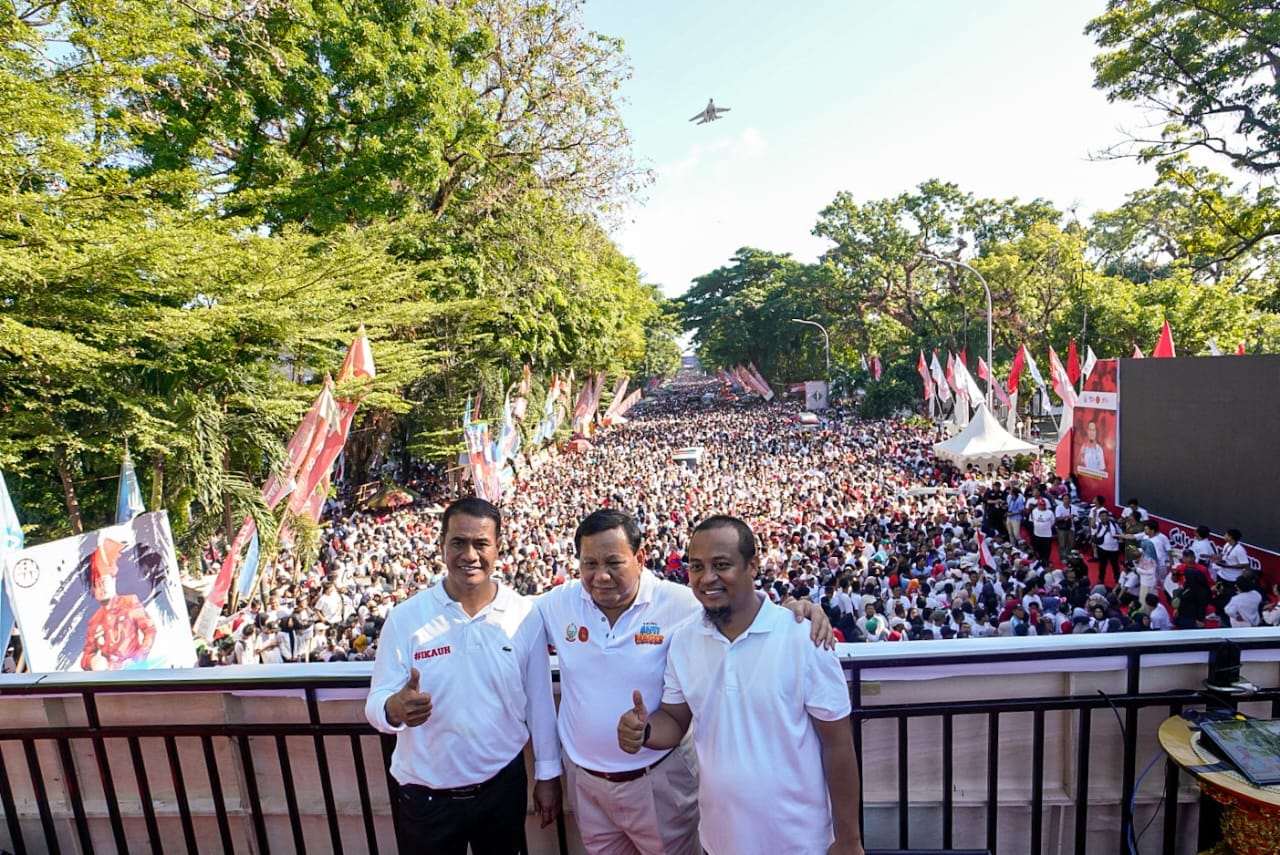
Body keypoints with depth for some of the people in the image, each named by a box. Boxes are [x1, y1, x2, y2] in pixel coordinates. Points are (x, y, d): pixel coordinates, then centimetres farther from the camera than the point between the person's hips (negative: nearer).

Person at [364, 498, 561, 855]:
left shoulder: (525, 615, -12)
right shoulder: (405, 618, -13)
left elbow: (540, 701, -3)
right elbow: (376, 703, -10)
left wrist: (547, 774, 3)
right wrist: (396, 708, -32)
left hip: (503, 785, 1)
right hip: (426, 795, 0)